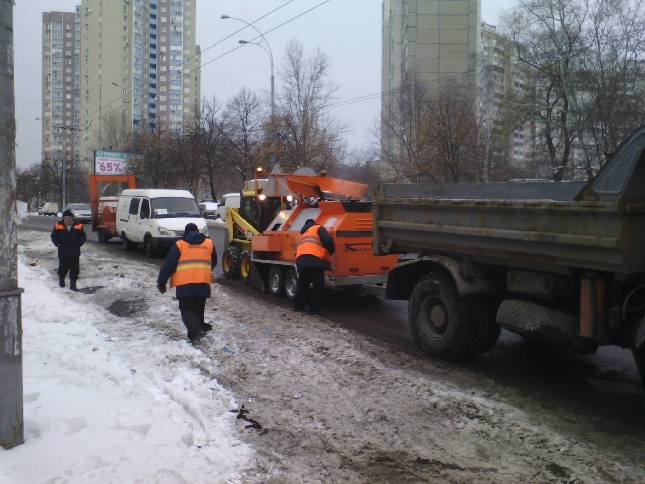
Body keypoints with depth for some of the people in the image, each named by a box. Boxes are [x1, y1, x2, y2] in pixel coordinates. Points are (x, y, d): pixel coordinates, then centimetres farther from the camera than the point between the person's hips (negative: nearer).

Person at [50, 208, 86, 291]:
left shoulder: (78, 226, -2)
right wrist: (58, 244, -4)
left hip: (75, 253, 0)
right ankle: (61, 280, 37)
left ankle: (73, 284, 7)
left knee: (74, 269, -2)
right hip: (63, 253, 0)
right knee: (63, 268, 10)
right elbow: (53, 236, 8)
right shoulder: (58, 226, -2)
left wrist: (78, 244, -3)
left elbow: (83, 237, 9)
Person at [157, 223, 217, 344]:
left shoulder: (179, 245, 5)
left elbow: (169, 264, 2)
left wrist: (161, 281, 7)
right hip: (203, 282, 3)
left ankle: (195, 331, -17)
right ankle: (200, 327, 26)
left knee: (186, 309, 1)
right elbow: (214, 262, 27)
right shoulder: (209, 243, 15)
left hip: (184, 283, -3)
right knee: (198, 307, 20)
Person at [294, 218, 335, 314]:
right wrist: (332, 251, 14)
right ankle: (315, 309, -1)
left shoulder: (304, 234, 37)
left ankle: (299, 306, 25)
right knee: (318, 285, 0)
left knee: (302, 284, 19)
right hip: (314, 259, -7)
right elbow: (328, 241, -3)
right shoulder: (318, 228, 15)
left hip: (300, 260, 7)